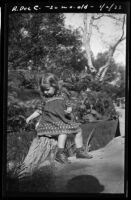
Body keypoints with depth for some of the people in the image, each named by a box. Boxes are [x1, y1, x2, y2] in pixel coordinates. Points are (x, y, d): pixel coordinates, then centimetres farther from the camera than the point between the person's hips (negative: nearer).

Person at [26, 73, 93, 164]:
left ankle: (80, 151, 13)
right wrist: (30, 117, 5)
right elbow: (39, 110, 11)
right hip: (50, 122, -4)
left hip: (64, 120, 5)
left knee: (78, 129, 1)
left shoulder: (62, 96, 7)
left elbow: (68, 106, 12)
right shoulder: (45, 99, 3)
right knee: (63, 132, -32)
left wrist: (69, 110, -12)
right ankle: (60, 153, -31)